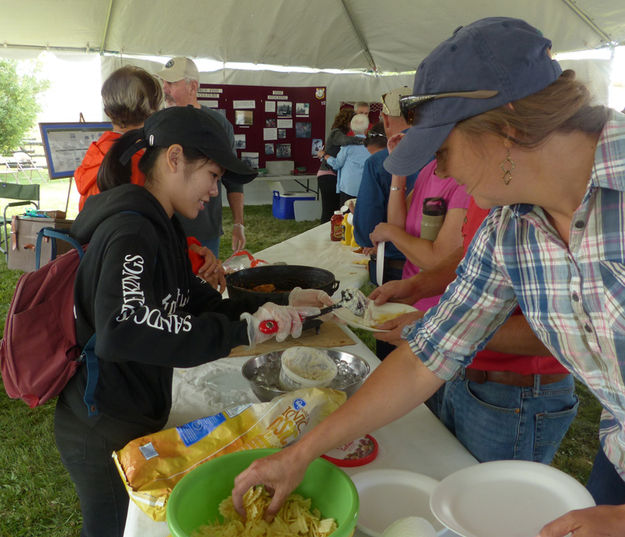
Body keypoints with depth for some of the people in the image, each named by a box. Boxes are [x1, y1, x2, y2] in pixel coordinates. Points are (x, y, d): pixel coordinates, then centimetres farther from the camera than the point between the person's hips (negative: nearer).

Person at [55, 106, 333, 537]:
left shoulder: (160, 227, 6)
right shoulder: (131, 231, -26)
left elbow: (199, 304, 6)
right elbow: (121, 330, -42)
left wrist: (279, 304, -5)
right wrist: (244, 330, -39)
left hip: (138, 417, 9)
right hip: (105, 433, -9)